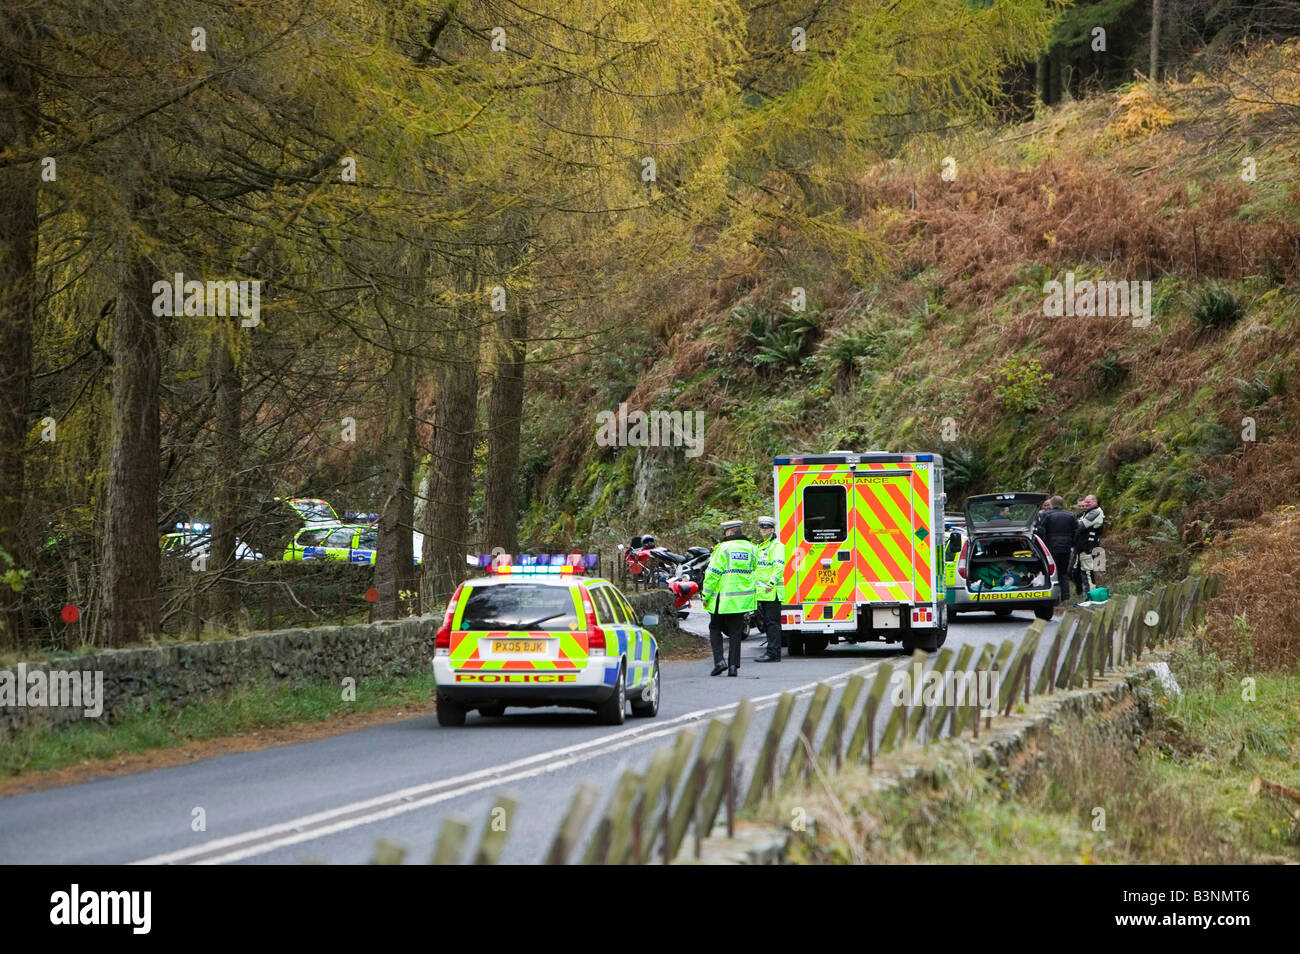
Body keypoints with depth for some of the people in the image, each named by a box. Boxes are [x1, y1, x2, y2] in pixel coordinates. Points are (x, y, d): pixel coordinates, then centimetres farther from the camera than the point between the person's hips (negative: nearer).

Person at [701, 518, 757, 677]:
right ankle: (733, 665, 6)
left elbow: (713, 573, -11)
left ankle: (719, 661, -3)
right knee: (736, 632, 11)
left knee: (715, 628, 11)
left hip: (723, 598, -4)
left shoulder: (724, 548, -12)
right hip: (743, 600, 4)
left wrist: (706, 595, -4)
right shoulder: (750, 548, 5)